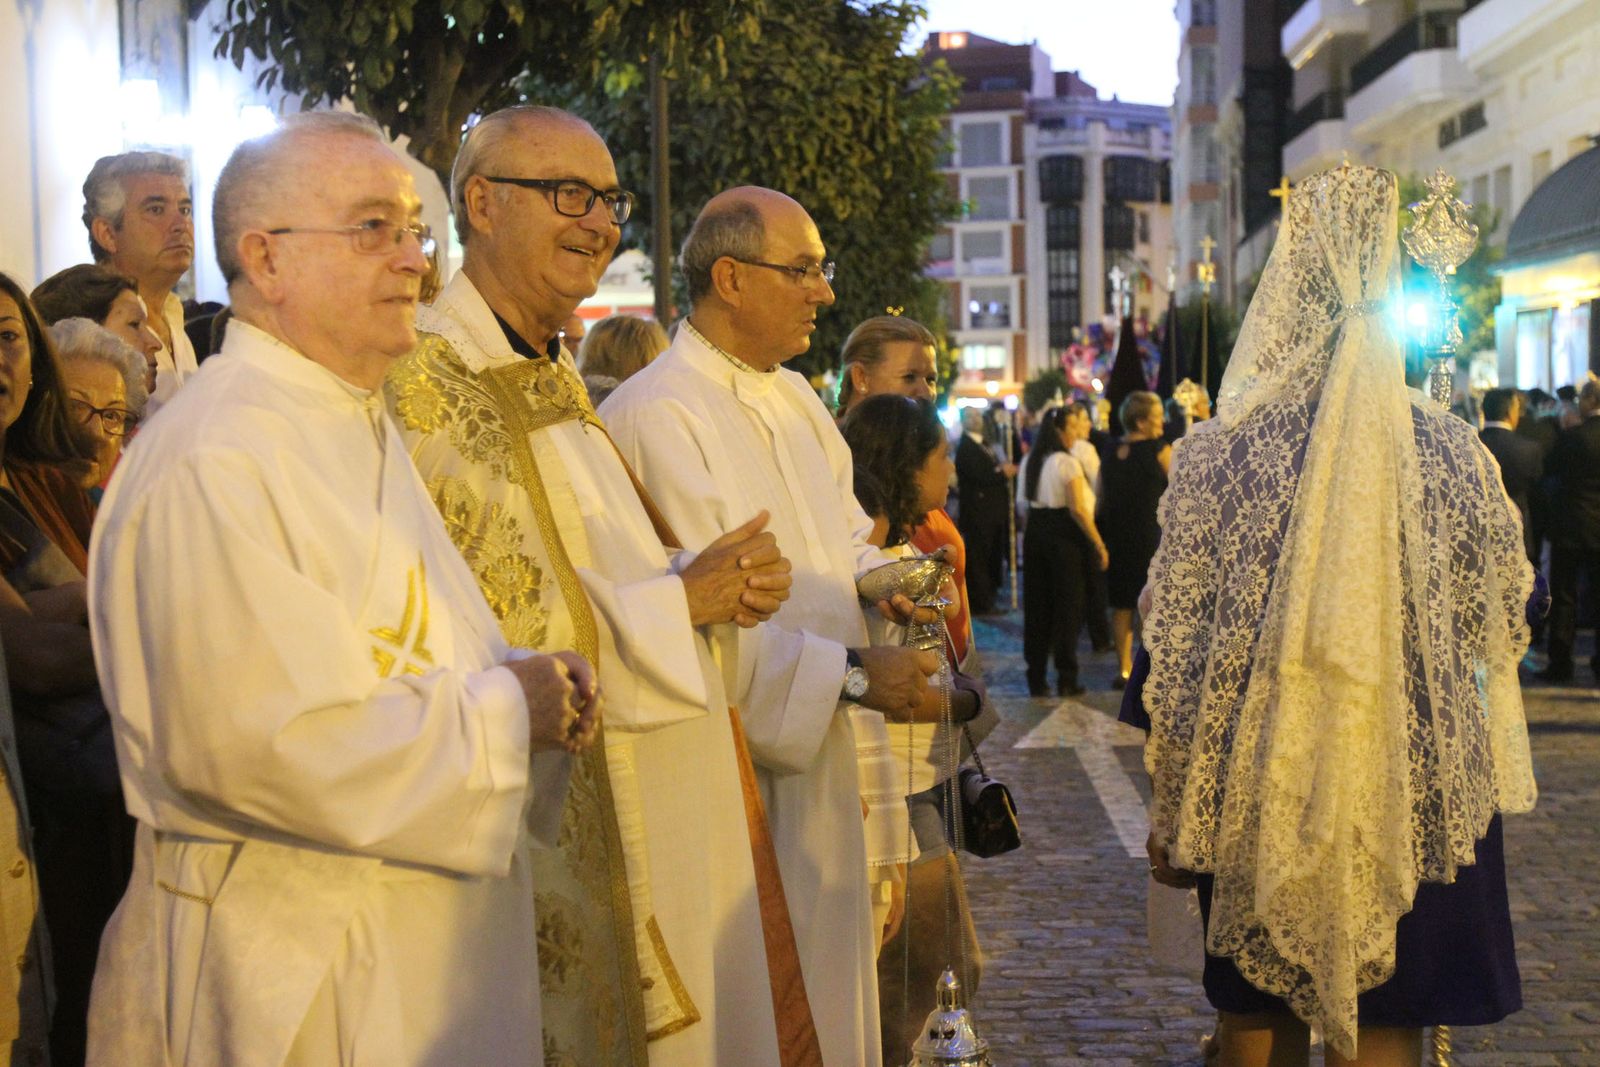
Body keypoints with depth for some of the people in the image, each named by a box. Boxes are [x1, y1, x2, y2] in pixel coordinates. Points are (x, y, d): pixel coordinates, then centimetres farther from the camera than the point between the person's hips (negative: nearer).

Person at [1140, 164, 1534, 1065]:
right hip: (1417, 789, 0)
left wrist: (1171, 816, 4)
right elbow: (1500, 626, 4)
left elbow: (1179, 658, -6)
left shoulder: (1219, 453, -11)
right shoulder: (1453, 451, -9)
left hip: (1259, 789, 0)